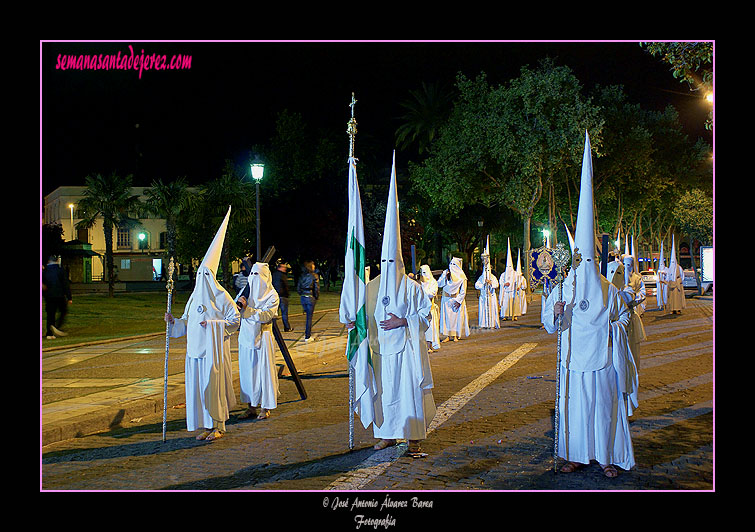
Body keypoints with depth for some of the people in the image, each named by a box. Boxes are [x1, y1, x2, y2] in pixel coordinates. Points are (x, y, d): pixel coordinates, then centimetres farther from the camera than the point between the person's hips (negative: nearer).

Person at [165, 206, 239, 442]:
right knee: (197, 385, 7)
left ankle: (218, 426, 7)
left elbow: (235, 319, -8)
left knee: (213, 385, -4)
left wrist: (212, 324, -16)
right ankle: (207, 425, 17)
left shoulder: (221, 297, -6)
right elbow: (187, 322, 18)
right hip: (196, 348, 7)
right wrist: (173, 321, 2)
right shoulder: (195, 296, 13)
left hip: (213, 349, -7)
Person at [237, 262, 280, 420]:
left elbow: (265, 315, -18)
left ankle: (266, 407, 10)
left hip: (262, 337, -5)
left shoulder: (272, 295, -6)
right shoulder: (248, 292, 10)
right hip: (246, 336, 5)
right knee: (247, 370, 8)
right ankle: (251, 407, 18)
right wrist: (240, 306, -10)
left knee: (264, 370, -1)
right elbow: (238, 313, 11)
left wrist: (246, 309, -21)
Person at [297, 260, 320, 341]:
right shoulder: (314, 276, -9)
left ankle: (307, 333, 23)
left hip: (303, 297, 5)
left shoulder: (302, 276, 6)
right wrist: (317, 297, 3)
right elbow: (316, 288, -10)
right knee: (309, 317, 0)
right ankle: (307, 337, 3)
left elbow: (298, 287, 8)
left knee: (308, 315, 22)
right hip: (310, 298, -5)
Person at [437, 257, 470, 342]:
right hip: (446, 299, 2)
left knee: (456, 317, 0)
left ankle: (456, 335, 9)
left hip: (456, 300, -2)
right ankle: (448, 335, 1)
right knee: (447, 316, -2)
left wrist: (458, 301, -12)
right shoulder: (445, 272, 2)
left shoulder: (462, 276, -5)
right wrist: (446, 277, -16)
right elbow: (439, 284, -2)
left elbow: (463, 292, -4)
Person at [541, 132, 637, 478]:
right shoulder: (561, 290, 3)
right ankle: (577, 456, 17)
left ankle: (607, 457, 18)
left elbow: (623, 315, 13)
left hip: (602, 358, -1)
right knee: (574, 406, 4)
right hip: (573, 359, 1)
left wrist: (616, 327, -7)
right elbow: (549, 325, 4)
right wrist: (555, 313, -16)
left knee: (604, 407, 4)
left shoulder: (609, 290, 2)